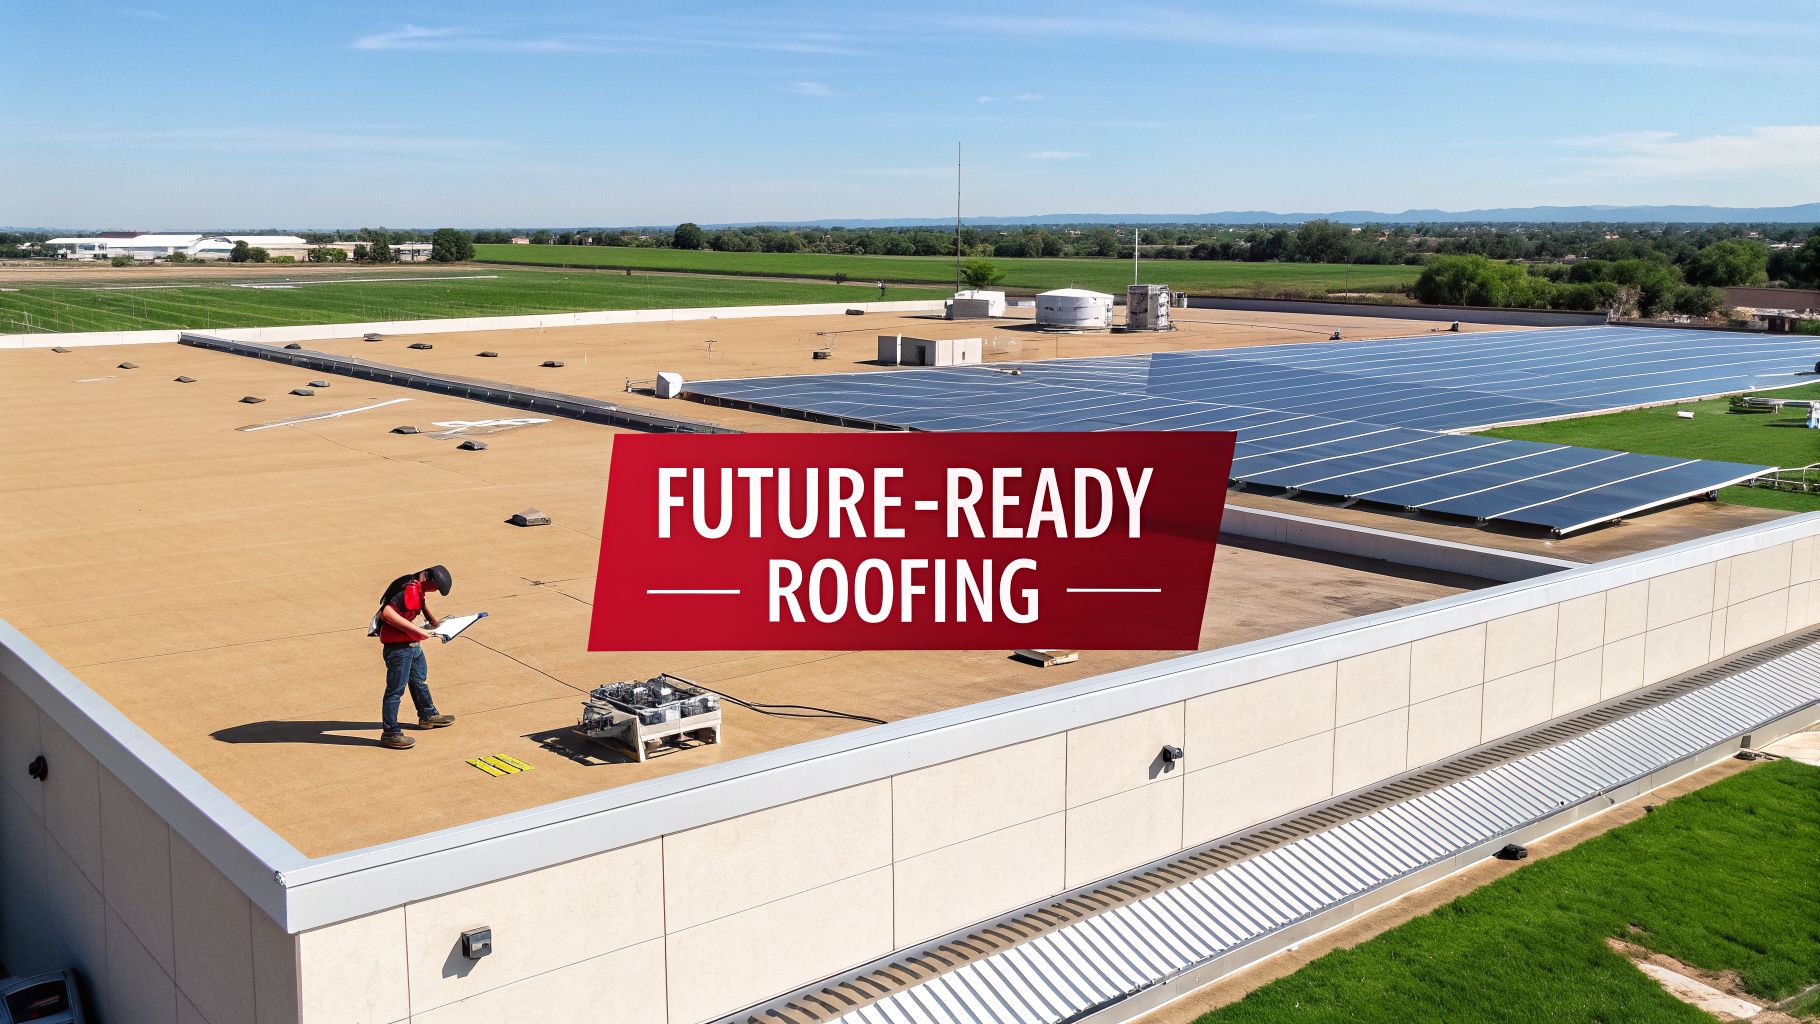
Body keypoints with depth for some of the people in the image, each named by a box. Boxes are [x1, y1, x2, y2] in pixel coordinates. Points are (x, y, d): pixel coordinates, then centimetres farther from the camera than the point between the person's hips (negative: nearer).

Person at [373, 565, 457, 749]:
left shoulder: (418, 587, 3)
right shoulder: (410, 591, -27)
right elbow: (386, 613, -35)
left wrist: (432, 619, 12)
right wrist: (416, 630, -32)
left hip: (412, 644, 11)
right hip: (398, 647, -11)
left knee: (420, 679, 26)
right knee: (396, 689, -1)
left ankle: (428, 716, 45)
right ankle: (390, 734, 8)